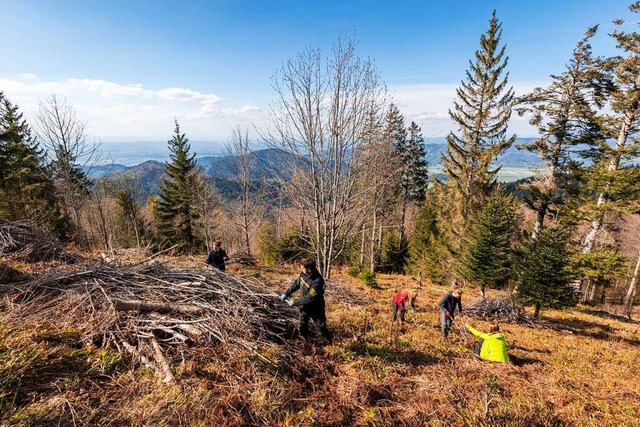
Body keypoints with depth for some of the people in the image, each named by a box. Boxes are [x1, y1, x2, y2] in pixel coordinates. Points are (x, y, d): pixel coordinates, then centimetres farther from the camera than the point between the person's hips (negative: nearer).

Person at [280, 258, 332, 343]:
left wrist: (294, 302, -24)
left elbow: (309, 298, -32)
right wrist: (286, 293, -1)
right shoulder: (303, 274, -14)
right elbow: (296, 284, 4)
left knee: (322, 327, 12)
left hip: (316, 309, -6)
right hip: (304, 307, 6)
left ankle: (332, 342, 35)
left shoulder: (317, 282, -36)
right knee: (302, 327, 20)